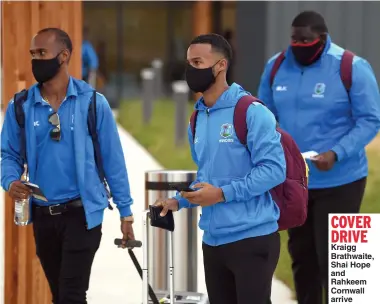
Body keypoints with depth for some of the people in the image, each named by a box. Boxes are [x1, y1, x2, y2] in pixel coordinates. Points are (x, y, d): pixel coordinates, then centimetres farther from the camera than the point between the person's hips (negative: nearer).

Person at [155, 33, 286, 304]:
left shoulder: (251, 112, -12)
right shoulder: (198, 119, 13)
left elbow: (274, 168, -18)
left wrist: (223, 194, -20)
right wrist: (179, 201, 9)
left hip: (251, 238, -8)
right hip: (213, 240, 8)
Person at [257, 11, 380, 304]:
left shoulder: (351, 68, -13)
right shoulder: (276, 66, 1)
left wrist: (336, 154, -26)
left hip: (338, 182, -5)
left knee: (333, 261, -6)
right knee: (301, 256, 16)